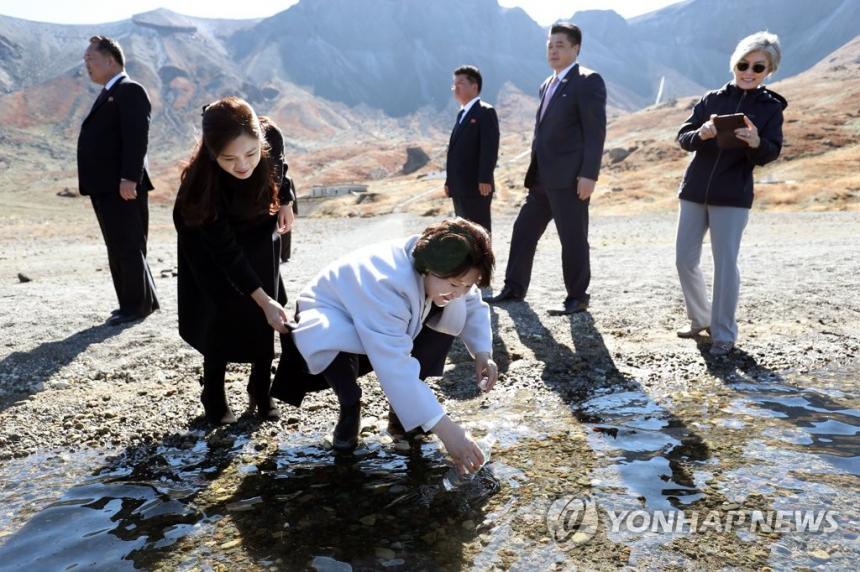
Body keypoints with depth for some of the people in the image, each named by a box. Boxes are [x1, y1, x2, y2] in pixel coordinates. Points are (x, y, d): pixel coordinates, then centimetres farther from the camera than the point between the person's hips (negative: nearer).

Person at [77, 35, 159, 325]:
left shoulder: (130, 91, -9)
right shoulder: (108, 94, 21)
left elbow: (137, 138, -19)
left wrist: (129, 178, -26)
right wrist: (93, 182, 18)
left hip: (123, 187, -10)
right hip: (105, 187, 10)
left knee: (129, 248, -3)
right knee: (117, 249, 12)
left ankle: (137, 305, 5)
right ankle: (138, 301, 20)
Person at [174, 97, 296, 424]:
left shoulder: (271, 137, -33)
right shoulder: (201, 181, -40)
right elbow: (225, 250, -32)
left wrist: (285, 203, 6)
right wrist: (263, 299, -34)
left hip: (259, 231, 3)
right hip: (210, 241, -3)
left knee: (265, 317, 2)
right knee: (222, 314, -6)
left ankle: (261, 391, 17)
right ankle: (214, 397, 13)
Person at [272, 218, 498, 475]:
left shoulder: (444, 271, -20)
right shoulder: (386, 283, -42)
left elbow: (473, 306, -3)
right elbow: (395, 366, -48)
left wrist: (482, 352, -23)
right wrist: (445, 429, -51)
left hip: (390, 325, 6)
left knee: (453, 311, -17)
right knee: (329, 339, -42)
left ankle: (403, 403, -3)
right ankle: (350, 408, -10)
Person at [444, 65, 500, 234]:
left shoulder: (485, 112, -6)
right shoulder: (462, 113, 21)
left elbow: (490, 148, -16)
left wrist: (485, 179, -23)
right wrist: (449, 181, 16)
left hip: (476, 186, -9)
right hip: (460, 188, 9)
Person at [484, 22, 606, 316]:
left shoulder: (588, 81, -6)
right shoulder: (548, 84, 19)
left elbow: (595, 131, -13)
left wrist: (589, 174, -20)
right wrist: (535, 170, 18)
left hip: (570, 176, -9)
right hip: (543, 176, 9)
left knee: (572, 238, -1)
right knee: (523, 230, 12)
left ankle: (577, 297, 11)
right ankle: (514, 288, 23)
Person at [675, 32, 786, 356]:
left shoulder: (771, 107, 2)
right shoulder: (711, 100, 6)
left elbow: (770, 154, -6)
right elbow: (683, 138, 0)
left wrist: (756, 143, -29)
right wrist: (701, 134, -22)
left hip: (733, 197, -3)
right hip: (694, 191, 3)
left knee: (725, 264, -5)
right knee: (685, 260, 6)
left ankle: (724, 334, 7)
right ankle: (700, 319, 26)